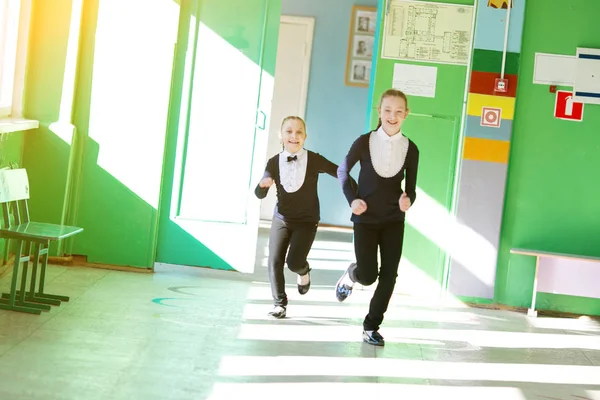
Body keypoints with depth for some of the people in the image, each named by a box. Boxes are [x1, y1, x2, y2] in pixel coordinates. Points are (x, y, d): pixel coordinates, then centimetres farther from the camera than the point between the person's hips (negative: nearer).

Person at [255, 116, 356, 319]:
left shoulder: (314, 160, -13)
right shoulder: (274, 163, -7)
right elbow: (260, 195, -2)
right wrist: (263, 184, -25)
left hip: (307, 222, -2)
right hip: (281, 220, 2)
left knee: (294, 262, -16)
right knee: (274, 262, -5)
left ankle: (303, 271, 22)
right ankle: (279, 303, 14)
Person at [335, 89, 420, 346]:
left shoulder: (410, 149, -4)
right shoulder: (364, 142, -9)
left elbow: (410, 188, 3)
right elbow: (343, 171, 5)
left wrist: (408, 200, -19)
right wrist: (352, 199, -6)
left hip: (394, 220, 2)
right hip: (366, 219, -2)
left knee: (389, 274, -3)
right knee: (367, 276, -8)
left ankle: (371, 327, 12)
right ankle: (350, 275, 29)